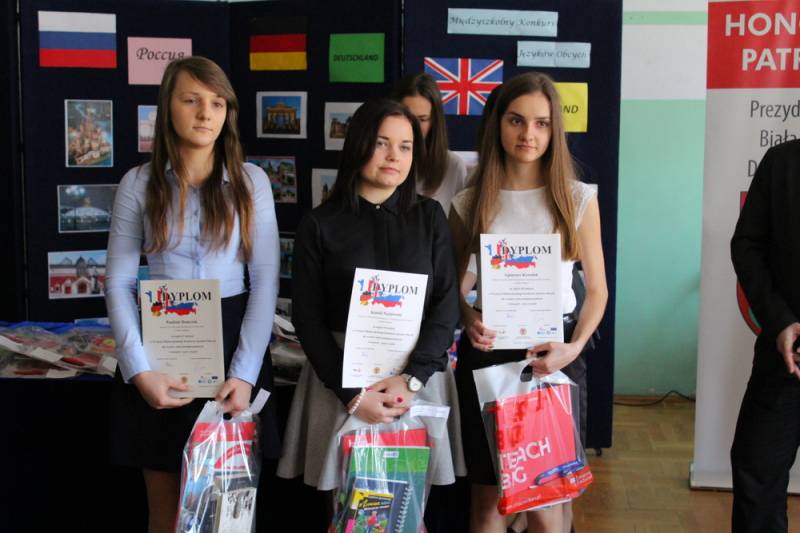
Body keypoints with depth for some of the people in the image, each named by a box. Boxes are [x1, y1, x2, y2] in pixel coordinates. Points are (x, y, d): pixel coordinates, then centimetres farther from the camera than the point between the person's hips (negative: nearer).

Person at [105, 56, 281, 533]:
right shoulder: (139, 183, 1)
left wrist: (246, 372, -12)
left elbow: (266, 281, -3)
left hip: (232, 340, 0)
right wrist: (139, 371, -11)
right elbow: (118, 284, -1)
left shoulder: (251, 181, 0)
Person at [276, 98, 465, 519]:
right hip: (341, 376, -1)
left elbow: (446, 304, 0)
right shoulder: (320, 224, 1)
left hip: (419, 375, 1)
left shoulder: (429, 217, 6)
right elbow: (308, 317, -2)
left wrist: (410, 379, -13)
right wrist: (352, 393, -12)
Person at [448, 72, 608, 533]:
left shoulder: (579, 198, 1)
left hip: (555, 353, -1)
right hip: (487, 354, 1)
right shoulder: (470, 203, 4)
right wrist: (469, 321, -9)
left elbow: (597, 289, 3)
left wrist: (575, 346, -13)